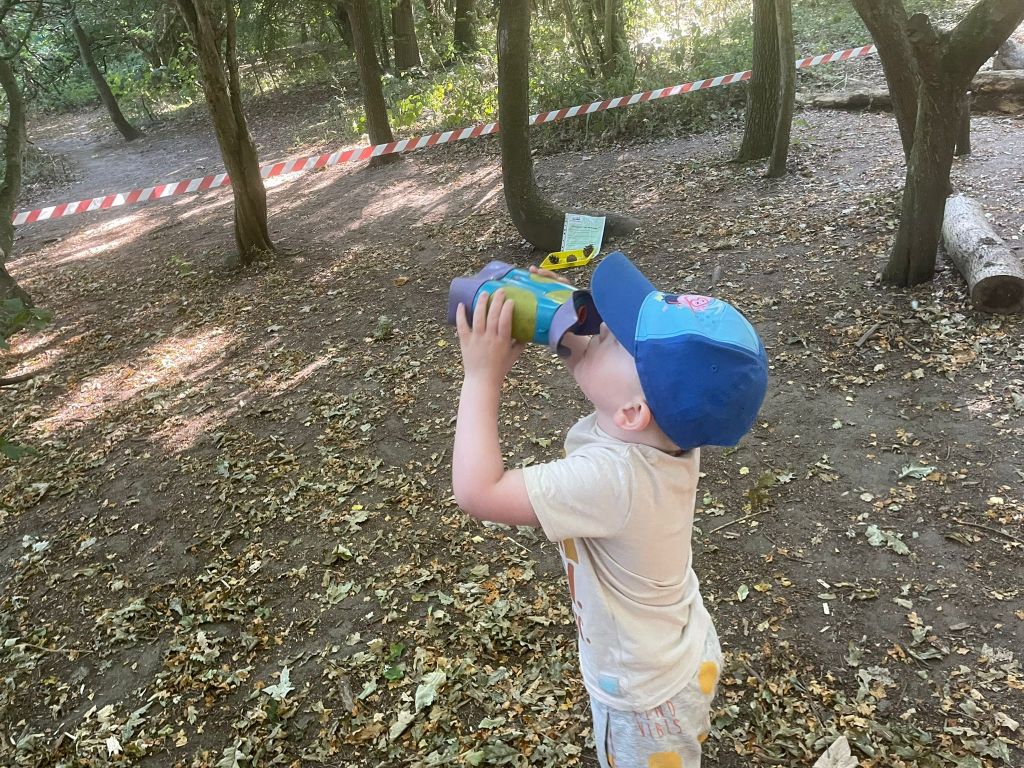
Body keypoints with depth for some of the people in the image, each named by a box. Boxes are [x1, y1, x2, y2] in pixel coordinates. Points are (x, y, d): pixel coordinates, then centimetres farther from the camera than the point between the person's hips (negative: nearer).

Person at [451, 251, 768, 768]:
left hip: (646, 696, -6)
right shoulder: (666, 429, -19)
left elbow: (478, 491, -40)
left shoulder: (611, 477, -43)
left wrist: (484, 375, -33)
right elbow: (596, 370, 0)